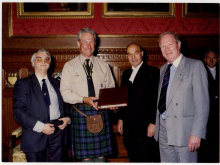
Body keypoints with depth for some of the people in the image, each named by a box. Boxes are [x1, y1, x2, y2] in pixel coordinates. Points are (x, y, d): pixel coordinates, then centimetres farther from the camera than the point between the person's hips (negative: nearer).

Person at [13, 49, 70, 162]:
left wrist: (67, 117, 0)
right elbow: (18, 111, -10)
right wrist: (40, 126, -19)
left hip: (57, 132, 4)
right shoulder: (23, 84, 0)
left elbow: (64, 103, 22)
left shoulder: (56, 83, 15)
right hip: (35, 135, -4)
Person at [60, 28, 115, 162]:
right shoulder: (69, 66, 4)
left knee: (101, 154, 4)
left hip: (101, 112, 2)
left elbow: (111, 89, 12)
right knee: (85, 156, 2)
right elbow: (65, 93, -3)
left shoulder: (103, 65, 12)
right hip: (81, 113, -2)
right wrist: (84, 99, -17)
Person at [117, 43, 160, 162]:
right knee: (133, 157, 11)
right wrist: (121, 118, 13)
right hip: (128, 124, 6)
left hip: (145, 124, -5)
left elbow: (156, 99, -10)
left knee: (148, 159, 0)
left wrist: (153, 123, -14)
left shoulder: (153, 72, -5)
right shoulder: (126, 73, 14)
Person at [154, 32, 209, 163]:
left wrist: (196, 133, -17)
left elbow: (202, 103, -12)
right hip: (163, 129, 6)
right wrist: (156, 124, 7)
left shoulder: (195, 66, -6)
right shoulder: (163, 69, 14)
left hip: (183, 130, -6)